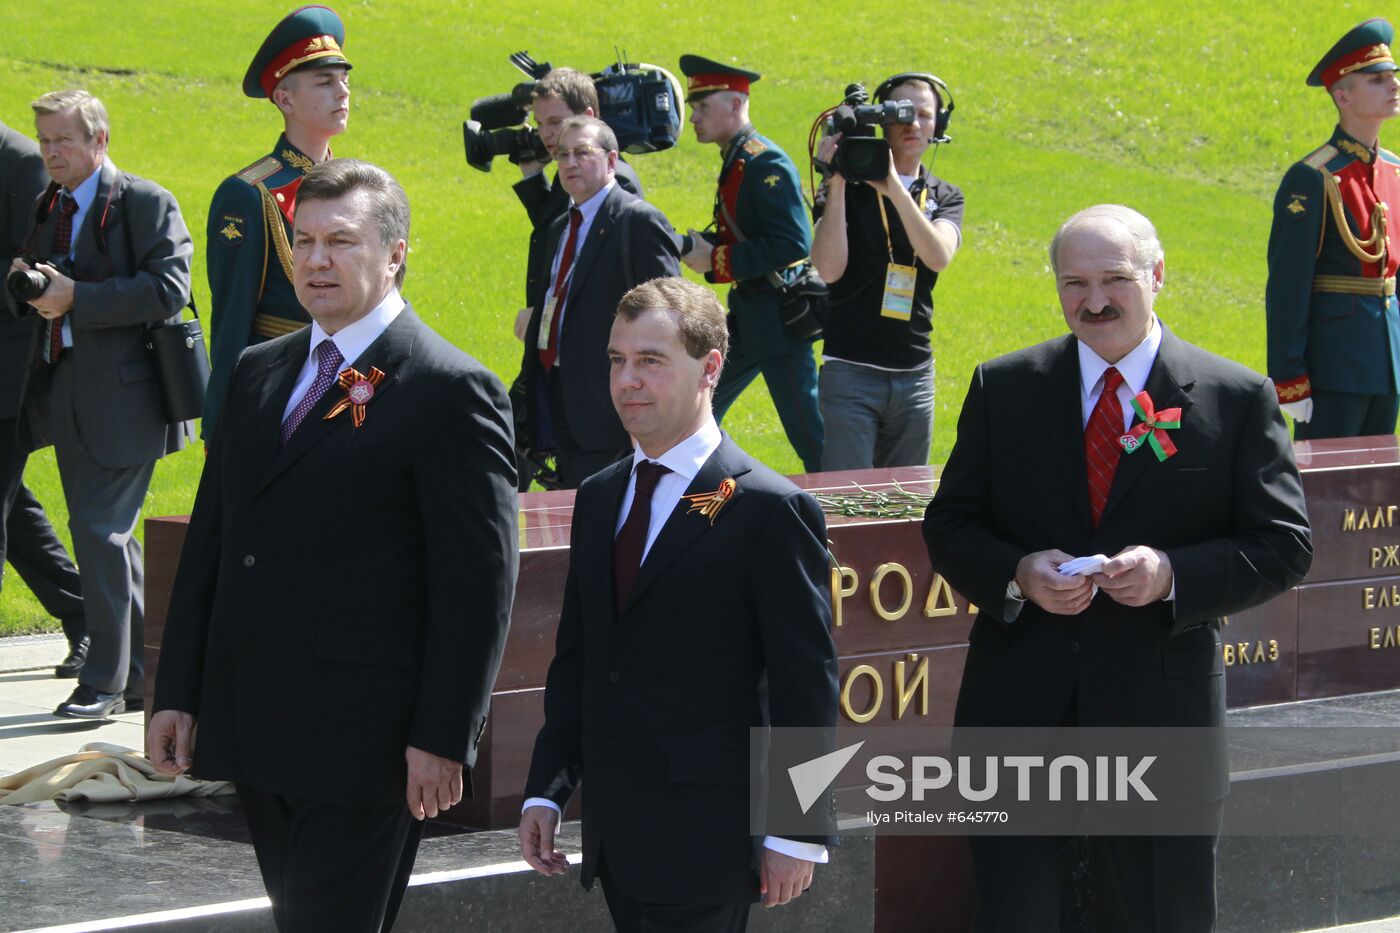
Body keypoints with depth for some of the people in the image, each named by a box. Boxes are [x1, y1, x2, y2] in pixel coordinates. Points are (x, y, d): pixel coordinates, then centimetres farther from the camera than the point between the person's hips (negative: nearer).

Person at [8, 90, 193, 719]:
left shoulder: (147, 204, -8)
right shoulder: (49, 207, 15)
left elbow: (169, 290, -18)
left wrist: (75, 298, -21)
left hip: (123, 395, -8)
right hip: (65, 392, 8)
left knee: (100, 530, -11)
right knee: (106, 534, 13)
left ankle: (105, 681, -5)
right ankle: (140, 672, 23)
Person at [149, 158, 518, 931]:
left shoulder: (450, 391, -10)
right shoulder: (258, 372, 13)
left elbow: (478, 583, -12)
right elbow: (209, 539, 16)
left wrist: (442, 738, -16)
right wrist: (178, 691, 11)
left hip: (363, 743, -7)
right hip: (253, 734, 7)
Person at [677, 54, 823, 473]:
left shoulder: (767, 164, -16)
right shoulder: (736, 163, 13)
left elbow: (793, 245, -24)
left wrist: (716, 259, -21)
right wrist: (698, 246, 1)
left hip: (777, 320, -10)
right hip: (747, 317, 10)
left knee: (809, 436, -6)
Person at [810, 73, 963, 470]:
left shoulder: (945, 197, 10)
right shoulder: (847, 188, 1)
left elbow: (938, 256, -12)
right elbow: (829, 269, -14)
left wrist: (893, 186, -21)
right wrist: (836, 183, -18)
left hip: (914, 374, 4)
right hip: (850, 372, -4)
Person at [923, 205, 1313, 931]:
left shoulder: (1237, 399, -1)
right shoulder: (1003, 388, 5)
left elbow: (1283, 545, -2)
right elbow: (949, 526, 6)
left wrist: (1173, 574, -19)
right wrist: (1017, 575, -15)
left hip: (1162, 710, -1)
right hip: (1019, 707, 2)